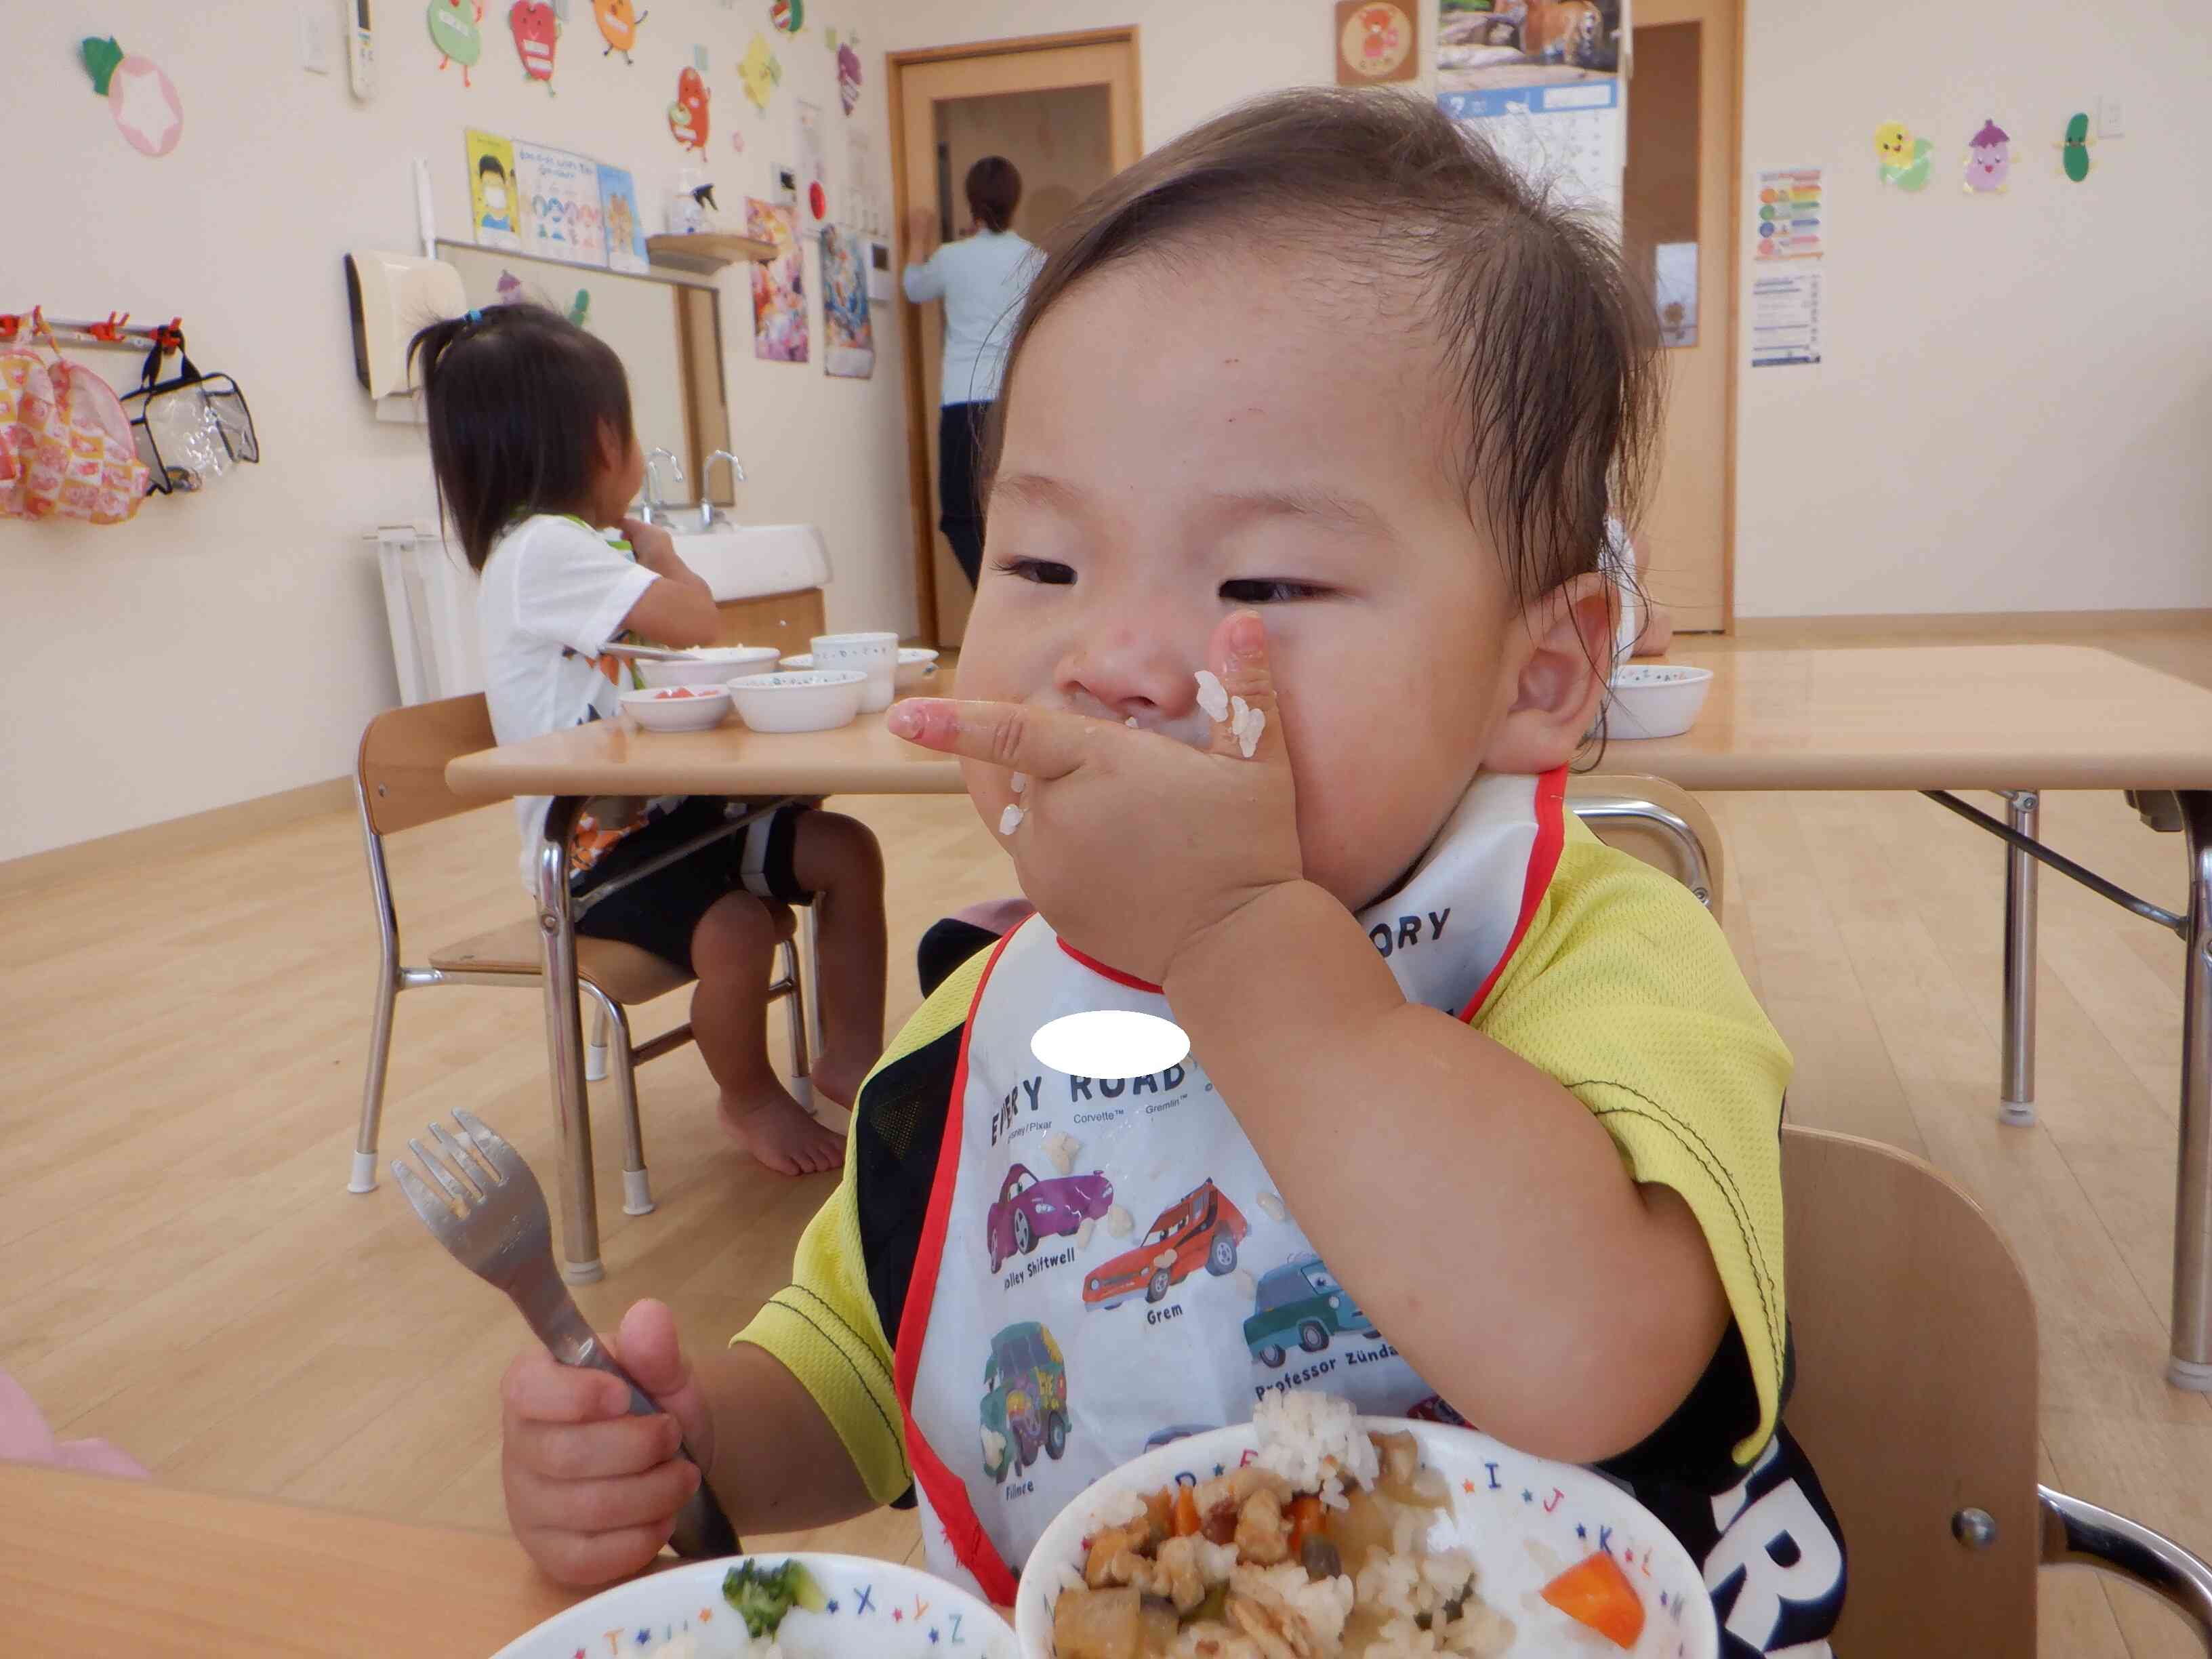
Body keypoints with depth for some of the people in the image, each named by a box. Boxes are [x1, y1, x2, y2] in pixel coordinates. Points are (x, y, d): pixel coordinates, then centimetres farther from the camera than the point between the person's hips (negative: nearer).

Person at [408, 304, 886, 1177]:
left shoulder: (563, 548, 16)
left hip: (657, 808, 10)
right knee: (736, 926, -32)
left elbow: (667, 641, 26)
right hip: (592, 850, -10)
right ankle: (750, 1099, -2)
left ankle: (851, 1055, 9)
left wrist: (642, 556, 11)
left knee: (846, 849, -2)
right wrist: (663, 556, -5)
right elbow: (697, 622, -24)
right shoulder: (544, 550, -17)